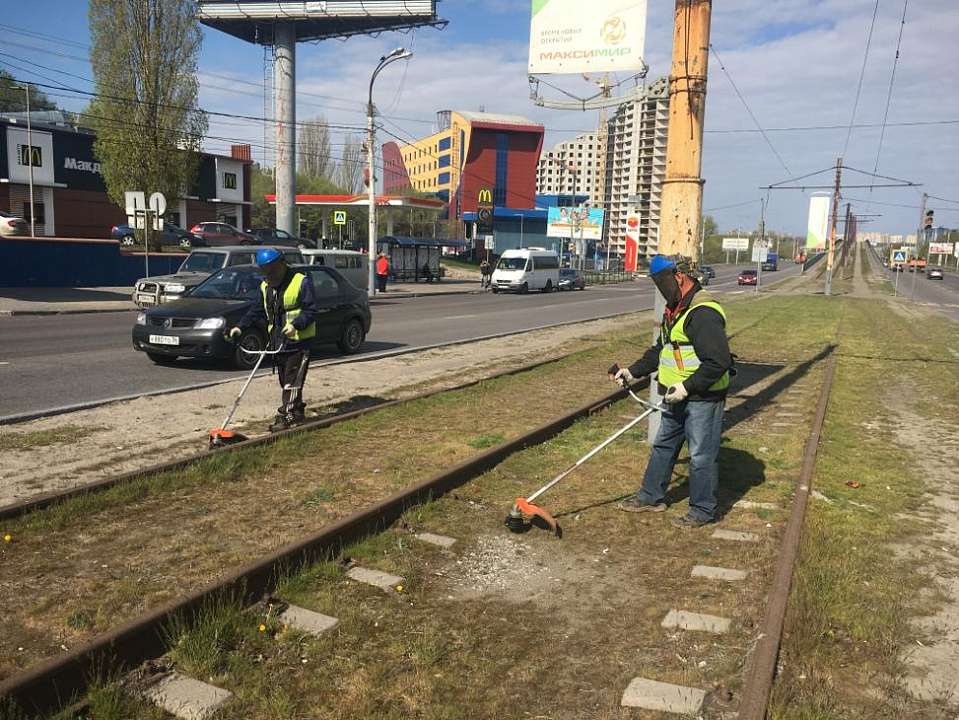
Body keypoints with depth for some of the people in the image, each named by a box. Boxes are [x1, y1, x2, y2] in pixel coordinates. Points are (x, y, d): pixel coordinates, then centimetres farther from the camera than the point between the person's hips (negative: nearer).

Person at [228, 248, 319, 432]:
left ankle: (284, 417, -6)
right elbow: (257, 310, 17)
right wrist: (241, 326, 5)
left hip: (298, 342, -7)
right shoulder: (265, 286, 11)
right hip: (278, 341, 7)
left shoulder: (302, 282, -11)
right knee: (285, 381, 12)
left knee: (292, 381, -7)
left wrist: (296, 324, -29)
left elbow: (311, 310, -14)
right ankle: (298, 413, 23)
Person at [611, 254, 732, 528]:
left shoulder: (703, 313, -22)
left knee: (701, 455, 2)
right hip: (679, 398, 10)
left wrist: (688, 387, -24)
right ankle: (651, 497, 33)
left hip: (702, 399, -10)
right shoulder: (675, 310, 12)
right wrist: (633, 371, 14)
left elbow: (719, 361, -26)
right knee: (663, 446, 19)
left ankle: (703, 510, 16)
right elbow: (660, 351, 22)